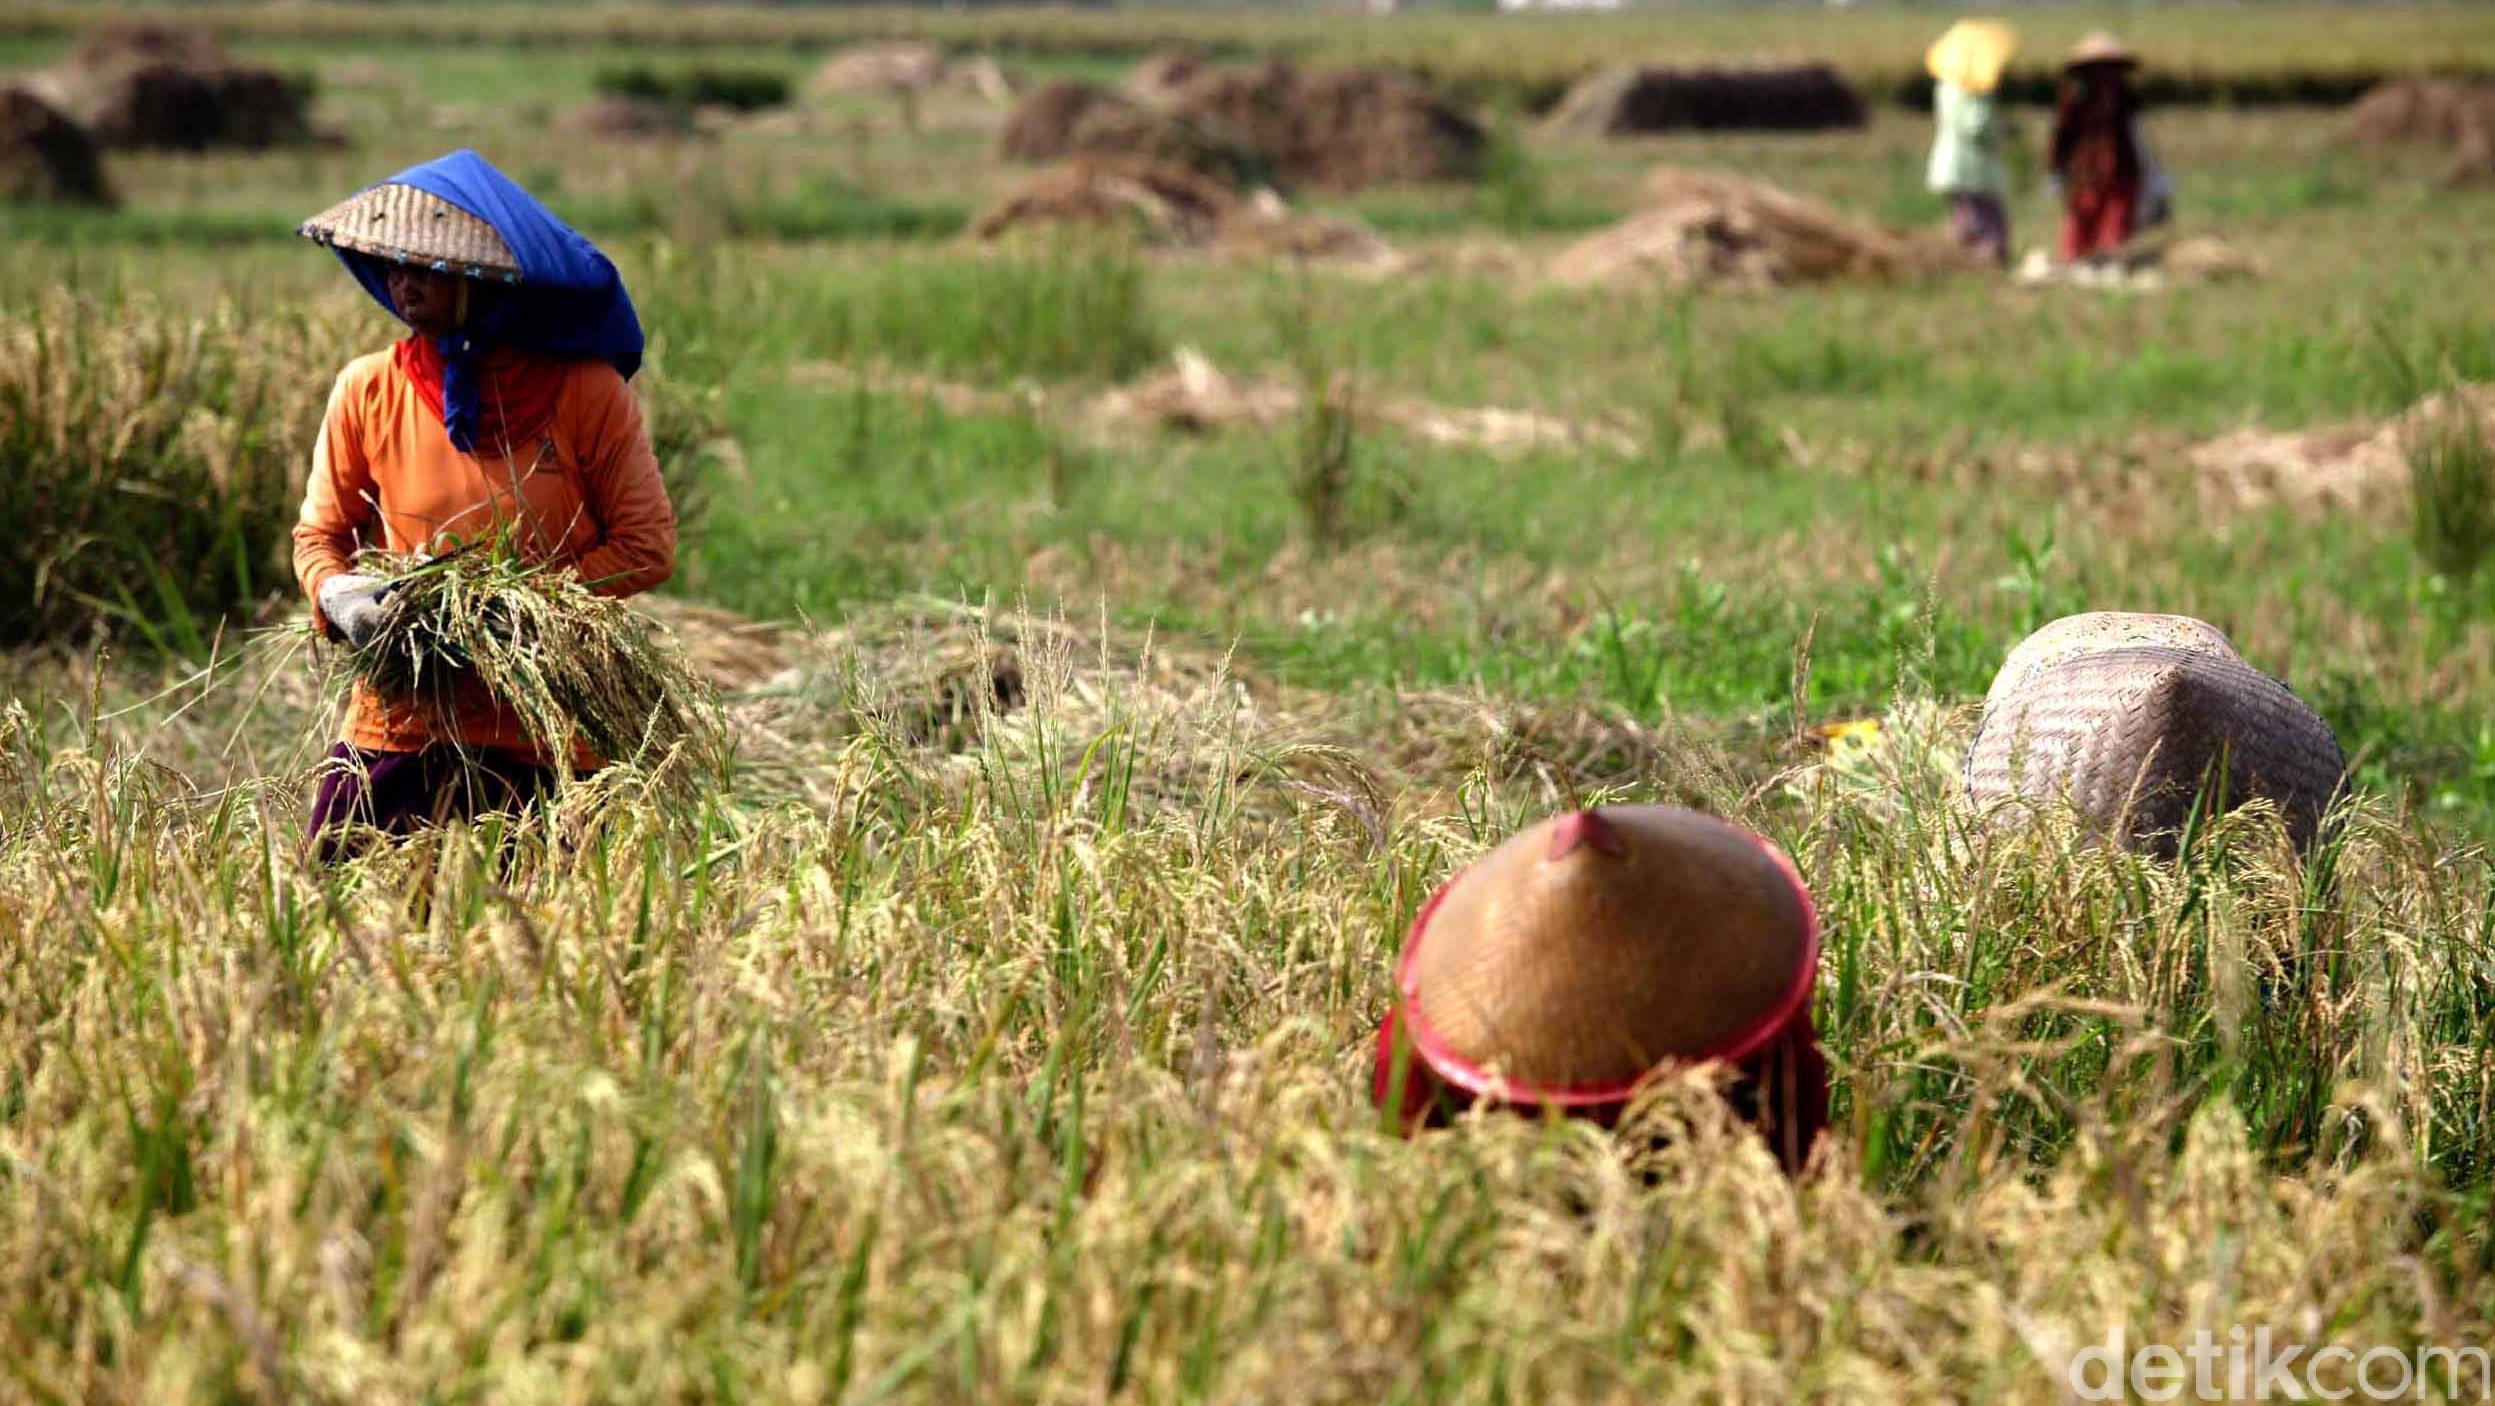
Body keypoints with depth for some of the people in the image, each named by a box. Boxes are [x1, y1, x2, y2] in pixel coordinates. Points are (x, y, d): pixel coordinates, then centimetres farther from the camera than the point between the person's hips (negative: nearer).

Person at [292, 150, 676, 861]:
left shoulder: (586, 390, -4)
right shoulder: (368, 390, 2)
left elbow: (647, 546, -3)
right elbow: (319, 535, 11)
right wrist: (338, 597, -11)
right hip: (400, 717, 2)